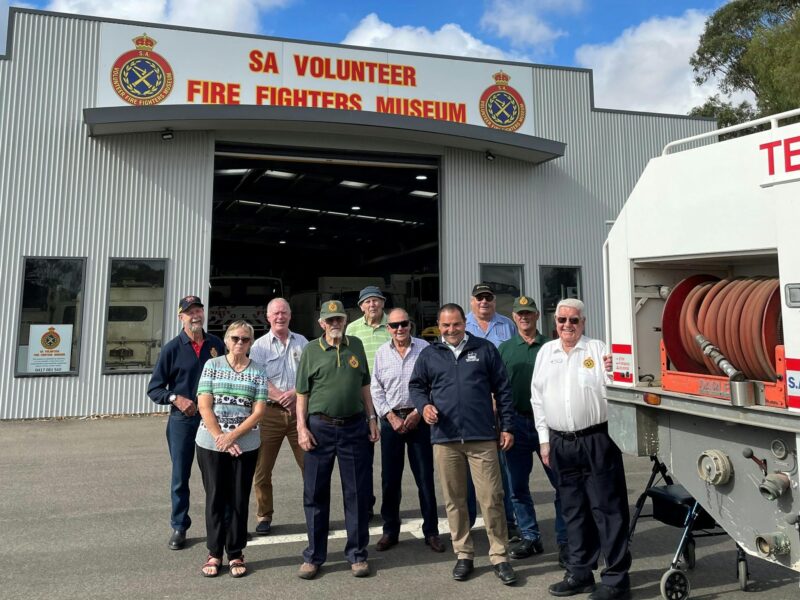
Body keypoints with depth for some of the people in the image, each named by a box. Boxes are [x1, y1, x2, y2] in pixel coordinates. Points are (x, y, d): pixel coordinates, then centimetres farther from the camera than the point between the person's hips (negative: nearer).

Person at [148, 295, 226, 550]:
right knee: (180, 476, 8)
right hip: (182, 419, -2)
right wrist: (175, 398, -18)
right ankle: (179, 527, 24)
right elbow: (154, 389, -2)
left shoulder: (217, 344, 2)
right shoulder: (172, 348, -4)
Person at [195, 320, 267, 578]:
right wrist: (220, 437, -12)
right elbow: (204, 406, -4)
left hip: (245, 445, 0)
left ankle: (236, 554, 22)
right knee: (215, 497, 9)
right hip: (211, 443, 0)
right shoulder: (212, 365, 1)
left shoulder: (258, 372, 1)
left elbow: (258, 412, -4)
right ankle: (214, 553, 23)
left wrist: (232, 436, -14)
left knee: (239, 499, 8)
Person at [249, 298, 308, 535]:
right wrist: (281, 397, -16)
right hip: (270, 412, -1)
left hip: (300, 410, 1)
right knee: (262, 468, 3)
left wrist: (294, 393, -14)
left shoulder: (302, 343, 10)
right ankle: (264, 516, 20)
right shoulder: (260, 345, 4)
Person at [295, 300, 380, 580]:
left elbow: (364, 386, 13)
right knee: (315, 493, 8)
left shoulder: (356, 345, 8)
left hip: (354, 427, 2)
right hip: (320, 428, -1)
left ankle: (357, 554, 22)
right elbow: (302, 393, 1)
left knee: (357, 493, 7)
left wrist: (371, 418, 8)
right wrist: (302, 427, -6)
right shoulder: (311, 350, 1)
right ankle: (314, 556, 23)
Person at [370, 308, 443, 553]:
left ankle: (431, 531, 17)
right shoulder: (381, 353, 5)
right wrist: (391, 416, -4)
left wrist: (417, 413, -8)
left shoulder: (424, 349, -3)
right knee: (390, 478, 8)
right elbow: (376, 389, 5)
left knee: (425, 477, 3)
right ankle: (390, 531, 22)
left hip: (419, 418, -2)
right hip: (391, 418, 2)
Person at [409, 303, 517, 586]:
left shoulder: (485, 349, 4)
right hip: (445, 438, 2)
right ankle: (463, 554, 27)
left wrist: (507, 426, 3)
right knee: (454, 501, 11)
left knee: (491, 499, 1)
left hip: (482, 437, -1)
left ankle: (499, 557, 16)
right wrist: (424, 405, -7)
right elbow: (416, 385, 14)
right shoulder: (429, 354, 8)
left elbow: (502, 389, 6)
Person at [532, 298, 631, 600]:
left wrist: (612, 374, -26)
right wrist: (544, 439, 11)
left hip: (596, 440, -4)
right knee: (573, 510, 15)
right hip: (560, 443, 5)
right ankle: (580, 573, 29)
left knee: (607, 509, 1)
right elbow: (537, 397, 12)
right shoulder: (546, 352, 10)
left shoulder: (597, 349, -2)